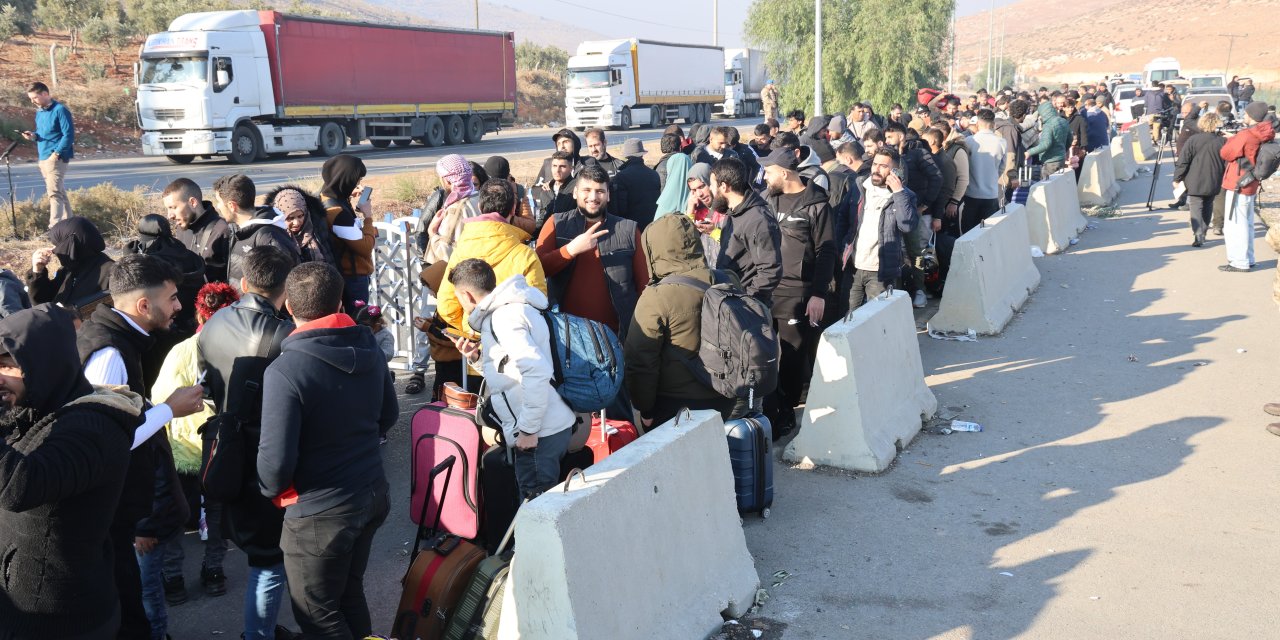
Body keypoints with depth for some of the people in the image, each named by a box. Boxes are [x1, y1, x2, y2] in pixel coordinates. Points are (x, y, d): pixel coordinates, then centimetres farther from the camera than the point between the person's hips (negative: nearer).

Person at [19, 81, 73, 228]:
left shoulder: (60, 110, -11)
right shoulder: (39, 111, 15)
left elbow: (69, 135, -16)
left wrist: (56, 153, -21)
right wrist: (34, 135, 1)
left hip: (56, 158, -9)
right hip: (43, 158, 9)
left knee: (54, 192, -14)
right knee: (59, 191, 14)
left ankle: (54, 229, -18)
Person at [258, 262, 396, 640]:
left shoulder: (284, 370, -23)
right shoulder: (369, 348, -2)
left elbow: (276, 457, -23)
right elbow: (388, 415, 12)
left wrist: (272, 491, -2)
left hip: (319, 510, -7)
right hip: (372, 494, 7)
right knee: (350, 593, 24)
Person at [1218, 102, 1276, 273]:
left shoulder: (1245, 136, -21)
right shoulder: (1264, 136, 5)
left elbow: (1225, 154, -10)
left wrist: (1230, 139, 5)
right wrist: (1235, 139, 7)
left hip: (1238, 186, -9)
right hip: (1251, 186, 9)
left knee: (1234, 226, -3)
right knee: (1246, 224, 18)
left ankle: (1239, 262, -2)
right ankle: (1247, 259, 26)